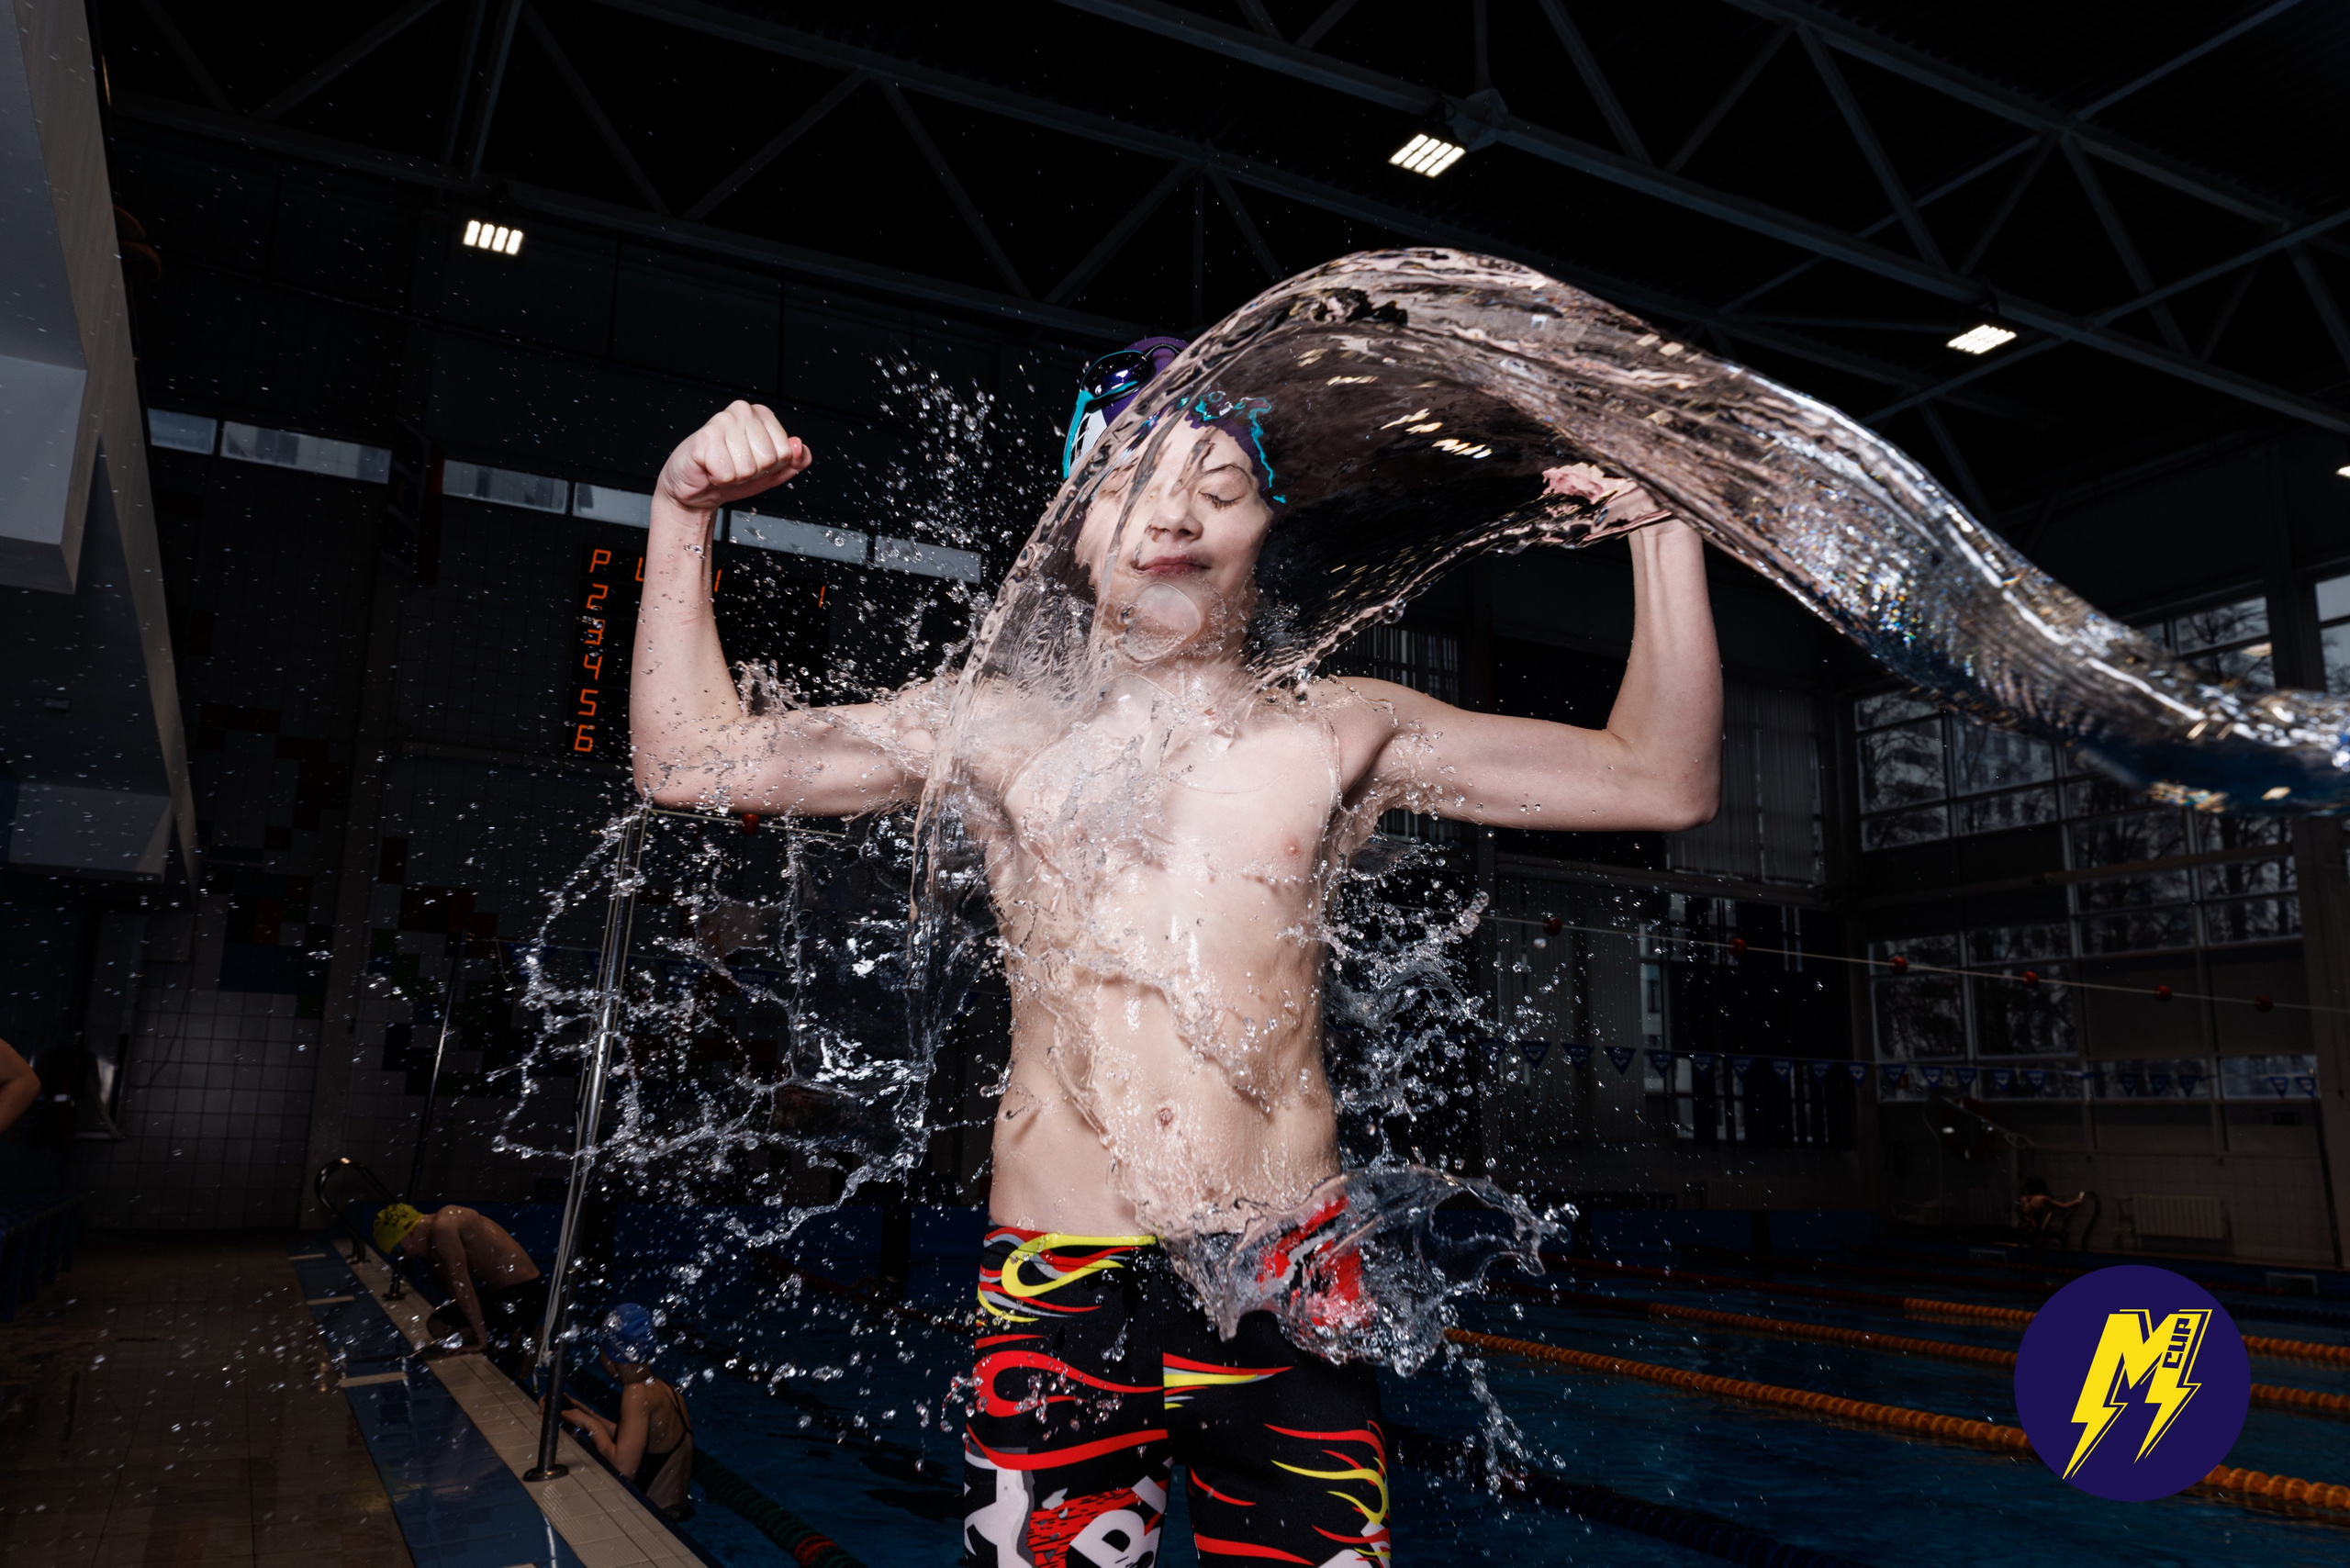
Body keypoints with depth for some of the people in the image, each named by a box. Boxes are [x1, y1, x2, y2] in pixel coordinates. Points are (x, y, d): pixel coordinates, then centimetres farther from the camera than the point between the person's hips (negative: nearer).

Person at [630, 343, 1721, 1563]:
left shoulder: (1342, 733, 4)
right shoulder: (998, 732, 5)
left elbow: (1664, 782, 5)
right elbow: (689, 760, 9)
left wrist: (1663, 527, -4)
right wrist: (682, 516, 0)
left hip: (1289, 1293, 0)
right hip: (1055, 1297, 0)